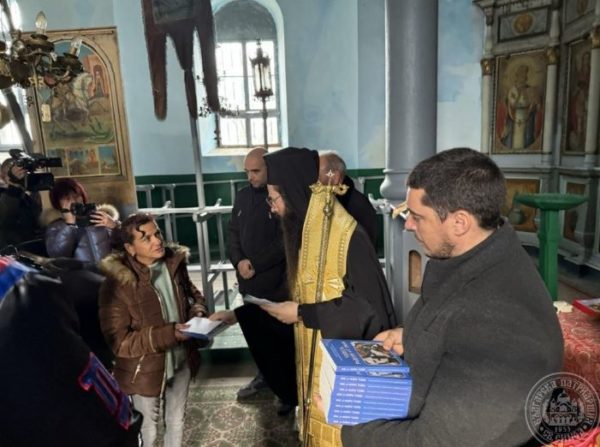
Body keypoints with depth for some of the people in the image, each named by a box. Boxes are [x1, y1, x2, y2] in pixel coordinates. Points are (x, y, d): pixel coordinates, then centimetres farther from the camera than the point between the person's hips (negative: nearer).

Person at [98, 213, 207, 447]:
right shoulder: (117, 283, -24)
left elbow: (192, 293, 9)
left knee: (176, 422, 26)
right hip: (146, 369, -4)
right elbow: (118, 341, -23)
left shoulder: (174, 263, -9)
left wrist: (197, 309, -14)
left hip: (181, 360, 4)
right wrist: (168, 334, -31)